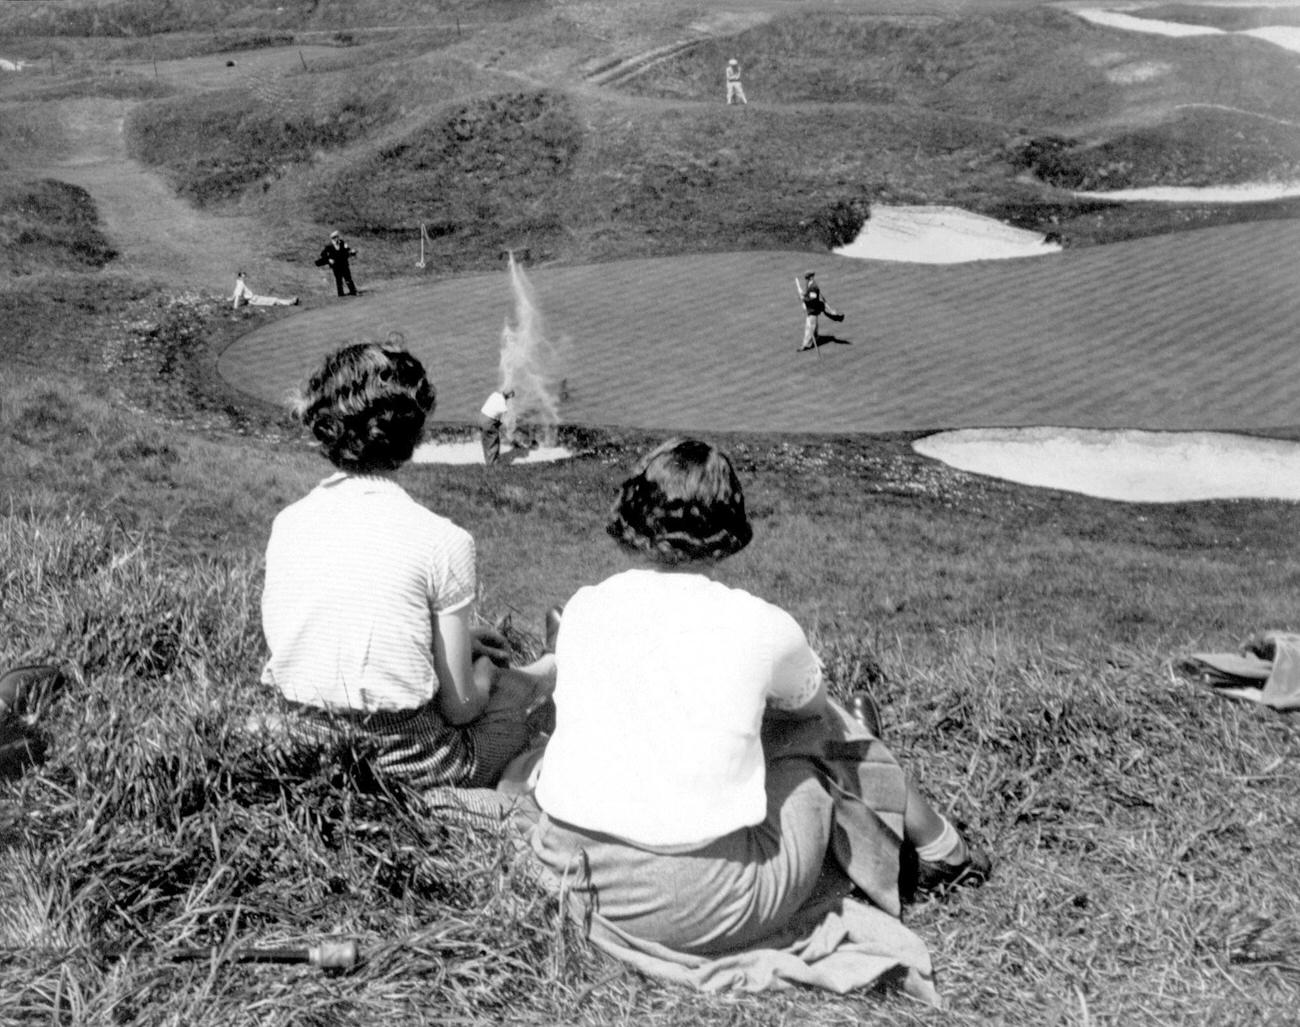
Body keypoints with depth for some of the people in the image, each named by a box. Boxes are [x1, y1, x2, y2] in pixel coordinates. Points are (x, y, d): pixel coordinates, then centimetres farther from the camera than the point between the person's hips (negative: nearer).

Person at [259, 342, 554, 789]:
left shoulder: (287, 523, -1)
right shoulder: (442, 541, -17)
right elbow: (459, 706, -11)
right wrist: (482, 673, 13)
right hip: (406, 764, -6)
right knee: (551, 668, 22)